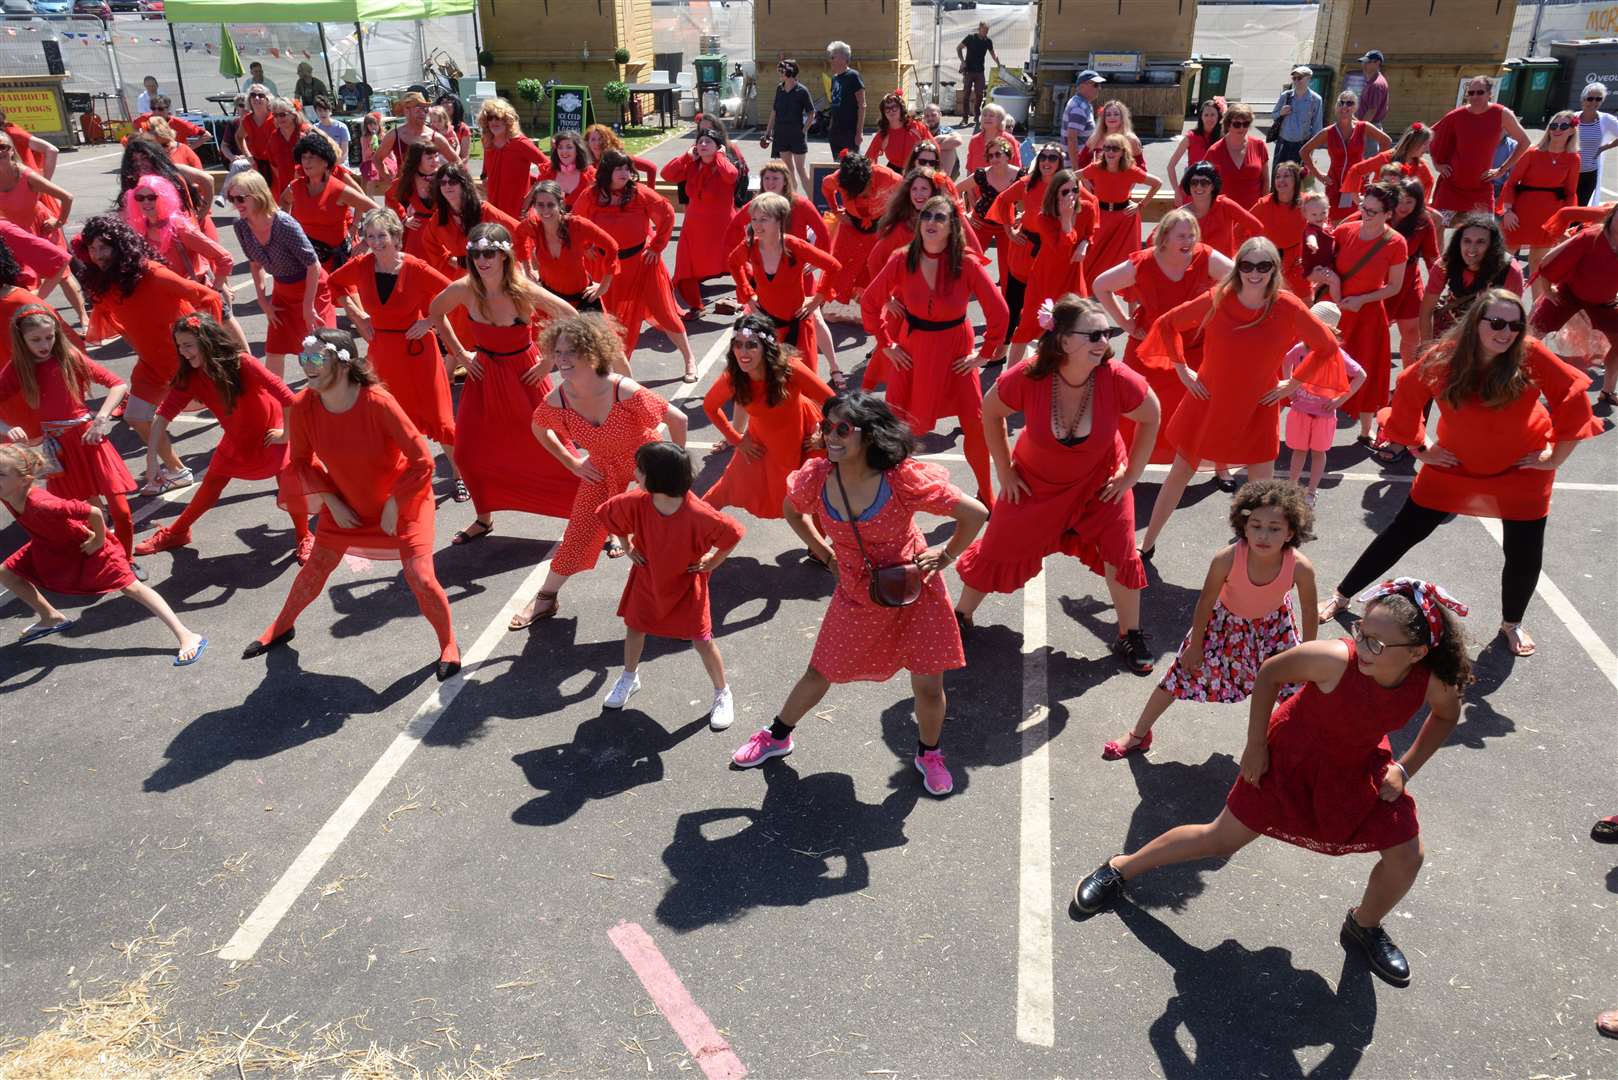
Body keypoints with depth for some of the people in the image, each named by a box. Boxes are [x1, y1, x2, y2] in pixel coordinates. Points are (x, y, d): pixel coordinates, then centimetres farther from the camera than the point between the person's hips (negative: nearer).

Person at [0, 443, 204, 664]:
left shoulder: (41, 504, -40)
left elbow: (94, 512, -38)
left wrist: (99, 541, -23)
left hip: (86, 547, -8)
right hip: (54, 549, 8)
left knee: (131, 587, -12)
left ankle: (188, 637, -18)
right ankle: (51, 618, 31)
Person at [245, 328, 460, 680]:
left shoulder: (378, 402, -32)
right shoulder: (302, 408, -19)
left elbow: (422, 461, -24)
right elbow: (301, 462, 1)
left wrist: (394, 506, -19)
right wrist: (331, 502, -5)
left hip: (402, 497, -4)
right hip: (345, 501, 4)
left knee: (419, 577, -10)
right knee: (315, 569, 15)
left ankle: (448, 644, 14)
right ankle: (282, 627, 42)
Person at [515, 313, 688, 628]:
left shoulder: (625, 392, -36)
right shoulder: (557, 402, -25)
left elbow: (678, 419, -23)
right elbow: (539, 430, 1)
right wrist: (572, 462, 0)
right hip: (602, 468, 2)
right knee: (579, 535, 3)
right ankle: (545, 599, 20)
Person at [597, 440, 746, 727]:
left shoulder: (699, 514, -35)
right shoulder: (635, 502, -24)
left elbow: (734, 533, -21)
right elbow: (608, 514, -2)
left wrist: (712, 562, -13)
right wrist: (628, 547, 1)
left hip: (686, 584, -4)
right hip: (647, 578, 4)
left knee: (702, 641, 1)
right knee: (634, 628, 17)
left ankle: (723, 695, 23)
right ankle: (629, 679, 45)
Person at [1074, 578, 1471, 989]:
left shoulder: (1432, 682, -26)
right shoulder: (1334, 659, -38)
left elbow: (1447, 714, 0)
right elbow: (1271, 673, -19)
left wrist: (1405, 768, -6)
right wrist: (1256, 745, -14)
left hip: (1357, 767, 4)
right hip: (1291, 755, -3)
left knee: (1407, 856, 0)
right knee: (1221, 840, 3)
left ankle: (1364, 927, 32)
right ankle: (1120, 869, 21)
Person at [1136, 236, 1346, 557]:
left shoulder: (1288, 308, -15)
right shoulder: (1216, 300, -15)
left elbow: (1327, 346, -1)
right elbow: (1167, 324, 0)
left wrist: (1293, 384, -3)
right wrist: (1182, 370, -2)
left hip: (1258, 409, 0)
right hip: (1207, 403, 0)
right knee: (1180, 473, 10)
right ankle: (1147, 545, 25)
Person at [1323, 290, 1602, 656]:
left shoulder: (1530, 355, -21)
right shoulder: (1446, 356, -19)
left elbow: (1573, 397, -14)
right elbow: (1408, 393, -4)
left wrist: (1556, 456, -10)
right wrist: (1420, 446, -2)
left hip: (1521, 469, 0)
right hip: (1455, 464, 0)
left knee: (1525, 553, 6)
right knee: (1402, 532, 4)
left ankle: (1511, 623, 34)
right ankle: (1341, 596, 17)